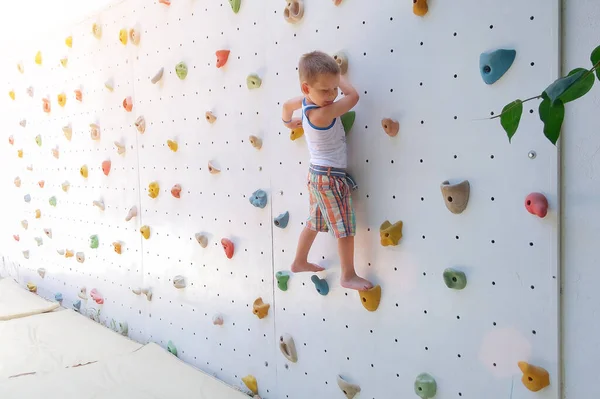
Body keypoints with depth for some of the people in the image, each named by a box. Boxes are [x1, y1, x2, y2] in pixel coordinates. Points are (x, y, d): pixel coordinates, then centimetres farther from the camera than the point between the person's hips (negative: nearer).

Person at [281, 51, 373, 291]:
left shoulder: (305, 102, 0)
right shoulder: (322, 114, -28)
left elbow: (287, 105, 22)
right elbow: (353, 96, -20)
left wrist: (289, 123, 41)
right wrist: (339, 76, -5)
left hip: (319, 174, 9)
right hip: (330, 177, -9)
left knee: (314, 223, 22)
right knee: (345, 228, 0)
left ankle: (300, 262, 36)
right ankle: (349, 276, 11)